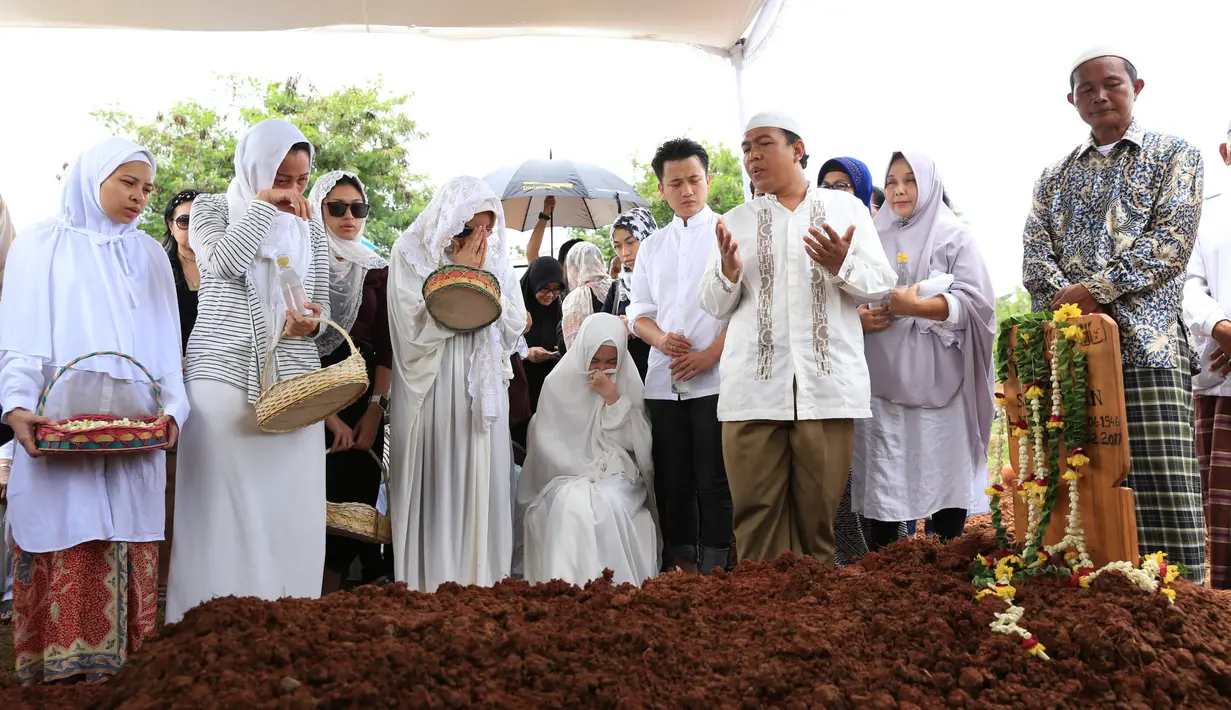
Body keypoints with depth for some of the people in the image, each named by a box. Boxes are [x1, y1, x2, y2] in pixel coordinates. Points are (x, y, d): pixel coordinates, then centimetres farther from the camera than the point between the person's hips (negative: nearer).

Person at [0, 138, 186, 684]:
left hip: (135, 434, 3)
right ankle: (59, 671, 2)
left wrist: (172, 410, -3)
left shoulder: (149, 254, 16)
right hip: (57, 432, -2)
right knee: (64, 548, -6)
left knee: (123, 549, -1)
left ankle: (116, 666, 5)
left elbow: (164, 342, 12)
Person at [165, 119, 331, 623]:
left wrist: (310, 322, -7)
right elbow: (226, 261, -14)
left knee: (289, 504, 0)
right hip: (225, 373, -3)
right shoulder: (213, 209, 7)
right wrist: (262, 203, -4)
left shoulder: (311, 230, 16)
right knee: (222, 503, -6)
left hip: (293, 380, 3)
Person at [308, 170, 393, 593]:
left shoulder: (377, 271, 12)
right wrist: (329, 416, -12)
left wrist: (376, 408, -5)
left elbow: (385, 346, 8)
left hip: (364, 400, 4)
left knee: (356, 502, 2)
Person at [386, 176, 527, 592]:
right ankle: (430, 583, 4)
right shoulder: (411, 253, -3)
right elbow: (417, 328, -12)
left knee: (483, 484, 4)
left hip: (483, 391, 4)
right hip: (432, 391, -4)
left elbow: (514, 327, 5)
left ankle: (483, 577, 11)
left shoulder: (494, 258, 10)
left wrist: (483, 273, -6)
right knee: (435, 487, -4)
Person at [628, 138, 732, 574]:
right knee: (672, 481, 8)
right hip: (663, 382, 5)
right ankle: (681, 562, 18)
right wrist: (661, 338, -5)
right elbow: (638, 311, 16)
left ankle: (715, 566, 5)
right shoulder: (652, 247, 17)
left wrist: (711, 354, -14)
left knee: (714, 481, -3)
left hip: (714, 379, -5)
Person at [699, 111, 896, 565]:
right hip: (754, 387, 1)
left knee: (819, 515, 1)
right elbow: (716, 306, 13)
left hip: (828, 384, -1)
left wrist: (842, 266, -13)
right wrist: (729, 271, -8)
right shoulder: (736, 220, 17)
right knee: (757, 514, -1)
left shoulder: (846, 208, 13)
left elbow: (882, 283, 7)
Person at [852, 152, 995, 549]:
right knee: (881, 475, 1)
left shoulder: (955, 236, 6)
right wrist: (858, 318, -6)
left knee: (943, 472, -2)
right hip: (882, 378, 3)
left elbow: (975, 301, -5)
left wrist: (916, 306, -17)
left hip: (937, 379, -2)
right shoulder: (873, 239, 16)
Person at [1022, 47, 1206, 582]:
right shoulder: (1054, 177, 23)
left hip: (1146, 342, -3)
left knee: (1161, 487, -10)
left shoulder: (1175, 155, 13)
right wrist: (1066, 299, -10)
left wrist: (1095, 290, -12)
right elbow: (1034, 254, 11)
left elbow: (1172, 239, -2)